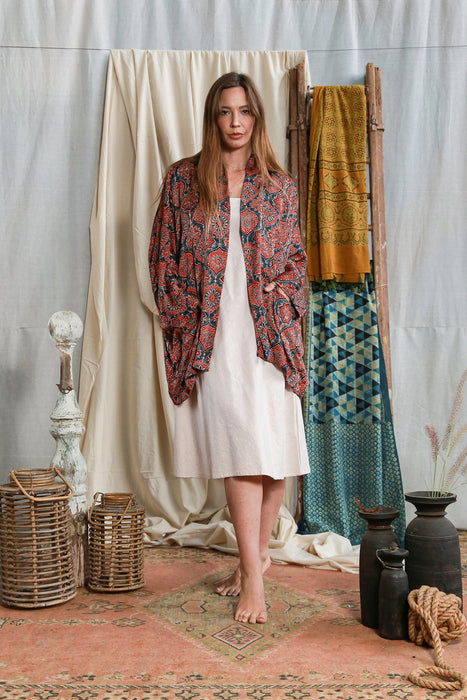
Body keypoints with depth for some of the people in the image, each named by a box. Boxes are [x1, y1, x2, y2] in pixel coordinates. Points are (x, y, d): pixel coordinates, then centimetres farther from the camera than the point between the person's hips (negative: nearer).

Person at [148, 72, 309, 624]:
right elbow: (162, 256, 8)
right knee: (238, 451, -7)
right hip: (211, 336, -1)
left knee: (271, 450, 0)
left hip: (268, 334, 1)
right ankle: (254, 575, -2)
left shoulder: (279, 186, 10)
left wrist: (279, 304, -3)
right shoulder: (182, 179, 8)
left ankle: (255, 557, 19)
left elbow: (295, 260, 14)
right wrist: (183, 319, -1)